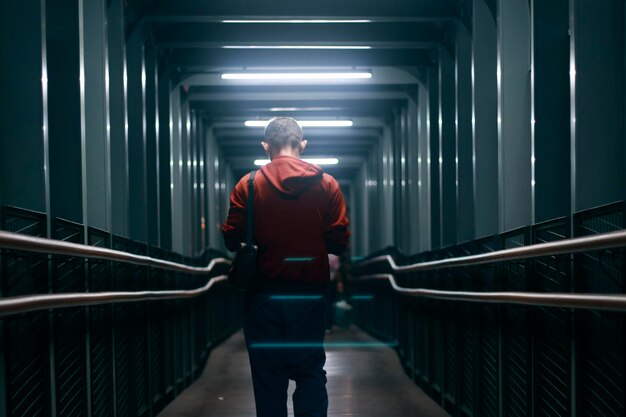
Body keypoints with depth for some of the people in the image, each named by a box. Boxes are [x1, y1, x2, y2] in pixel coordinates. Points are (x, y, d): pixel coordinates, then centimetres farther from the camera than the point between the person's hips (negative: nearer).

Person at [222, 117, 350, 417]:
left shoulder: (248, 186, -5)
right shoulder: (327, 185, -3)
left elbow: (231, 240, -7)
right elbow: (339, 243, -5)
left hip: (264, 294, 0)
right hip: (310, 293, 1)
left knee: (268, 373, 10)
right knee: (310, 372, 11)